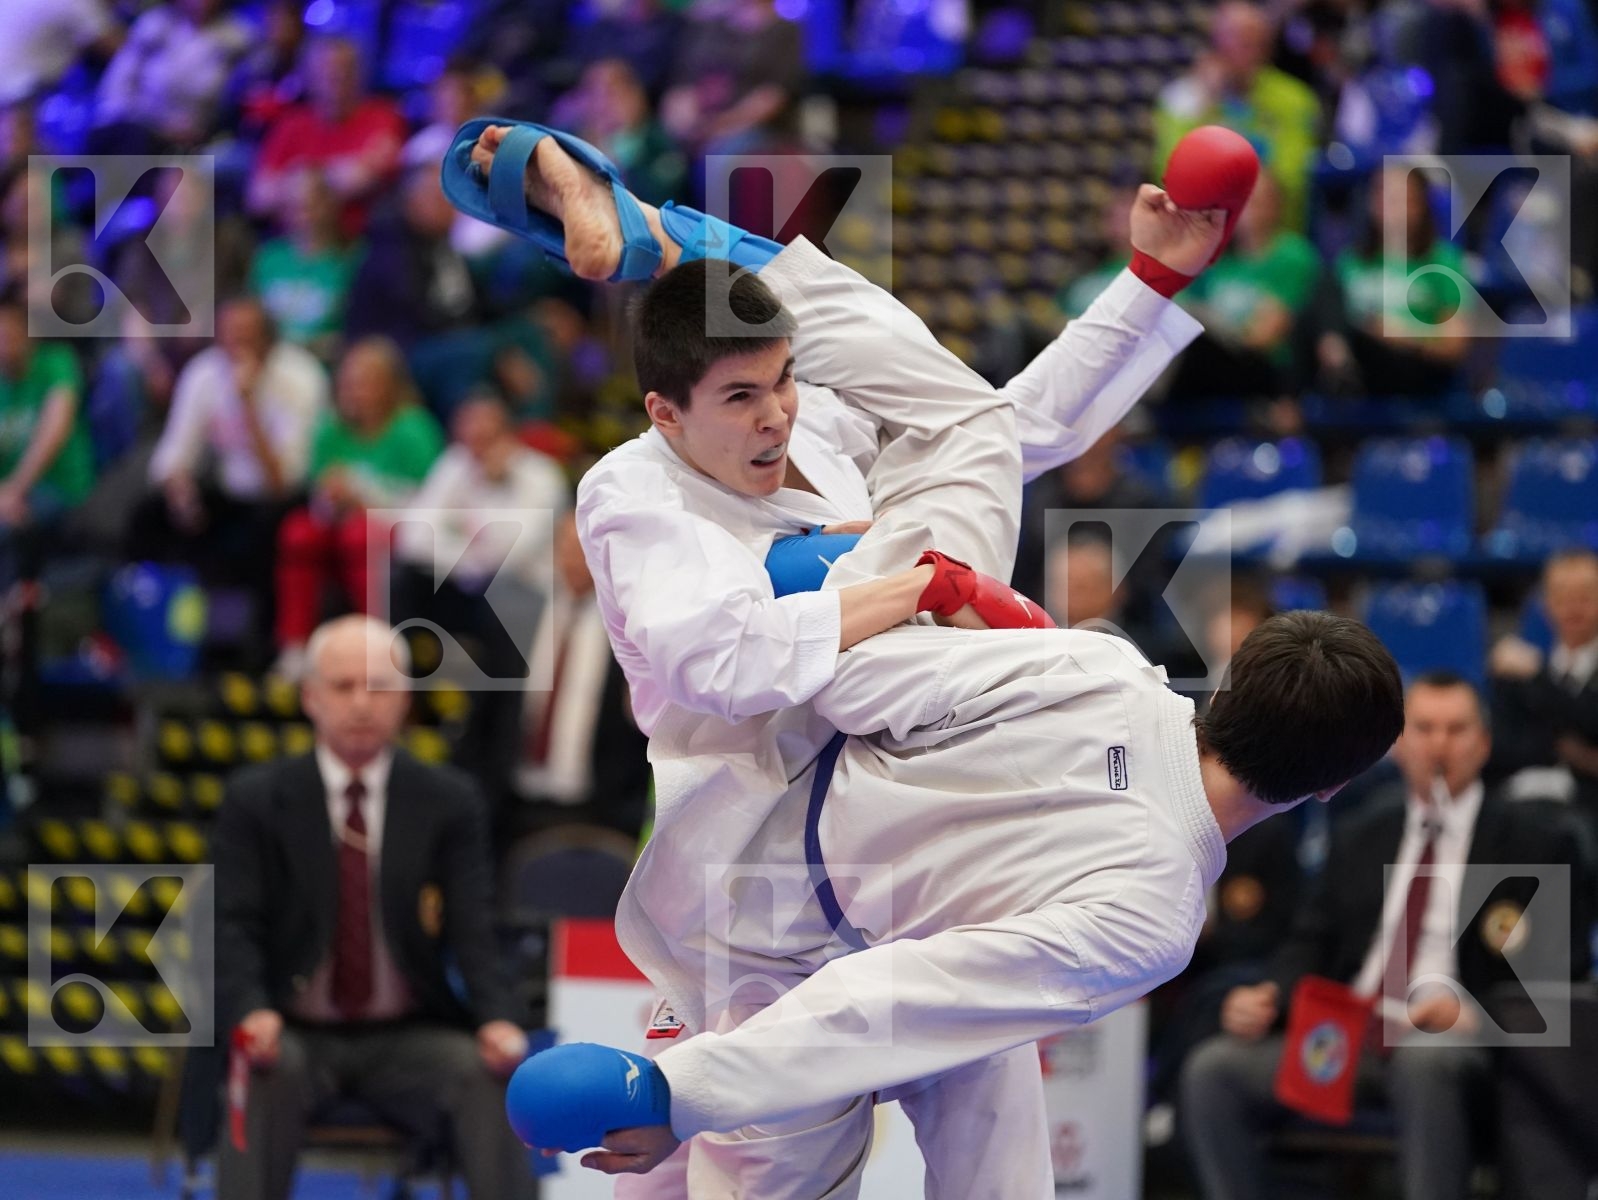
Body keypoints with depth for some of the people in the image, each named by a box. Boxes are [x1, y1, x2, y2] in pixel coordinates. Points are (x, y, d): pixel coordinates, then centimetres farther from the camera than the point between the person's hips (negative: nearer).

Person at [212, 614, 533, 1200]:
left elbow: (474, 930, -2)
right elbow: (233, 926, -4)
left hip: (410, 1040, 1)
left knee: (488, 1071, -28)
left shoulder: (448, 801, 6)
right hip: (297, 1034, -1)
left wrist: (497, 1018, -22)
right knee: (268, 1071, -34)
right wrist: (253, 1010, -26)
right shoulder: (255, 800, 4)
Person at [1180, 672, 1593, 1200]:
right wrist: (1268, 997, -3)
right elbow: (1312, 943, 21)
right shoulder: (1359, 837, 24)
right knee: (1213, 1069, -19)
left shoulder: (1537, 839, 9)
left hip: (1452, 1046, -4)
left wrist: (1477, 1014, -18)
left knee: (1425, 1062, -41)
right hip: (1347, 1038, 5)